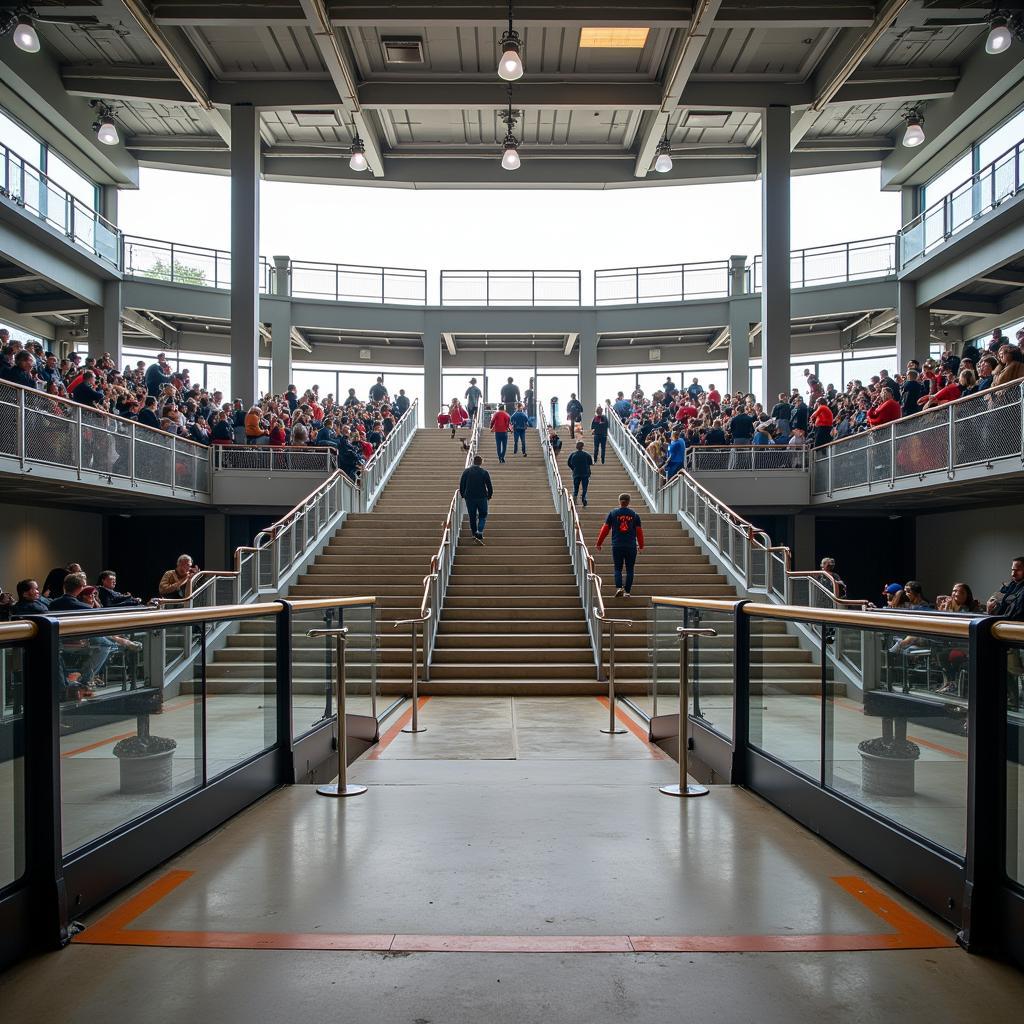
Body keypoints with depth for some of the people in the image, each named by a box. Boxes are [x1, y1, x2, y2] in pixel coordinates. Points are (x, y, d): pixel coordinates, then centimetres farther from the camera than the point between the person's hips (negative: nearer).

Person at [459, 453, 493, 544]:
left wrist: (463, 495, 15)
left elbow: (461, 485, 1)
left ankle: (474, 534, 17)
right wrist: (489, 496, 13)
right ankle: (479, 534, -11)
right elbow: (489, 486, -2)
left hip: (469, 498, 1)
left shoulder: (466, 471, -1)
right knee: (482, 516, 8)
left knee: (472, 517, 12)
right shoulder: (484, 472, -5)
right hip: (482, 498, -1)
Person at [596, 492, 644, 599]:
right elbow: (639, 531, 7)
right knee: (629, 569, 8)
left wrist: (599, 543, 8)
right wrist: (641, 545, 19)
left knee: (618, 569, 8)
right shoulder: (634, 515, 3)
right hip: (631, 546, 0)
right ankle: (627, 591, 6)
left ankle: (619, 587, -12)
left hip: (617, 546, 0)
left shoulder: (613, 513, 1)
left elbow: (605, 529, 1)